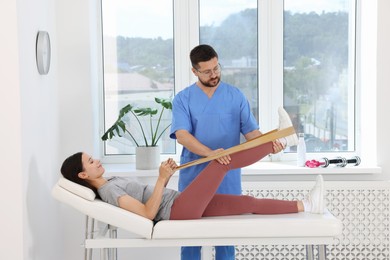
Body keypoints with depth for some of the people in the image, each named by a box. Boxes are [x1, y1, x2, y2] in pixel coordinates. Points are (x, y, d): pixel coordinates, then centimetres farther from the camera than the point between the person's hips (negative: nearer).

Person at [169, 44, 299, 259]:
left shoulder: (236, 96, 4)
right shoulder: (183, 99, 0)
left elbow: (250, 131, -1)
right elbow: (181, 135, -15)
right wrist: (210, 153, -32)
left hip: (228, 180, 1)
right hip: (193, 179, -1)